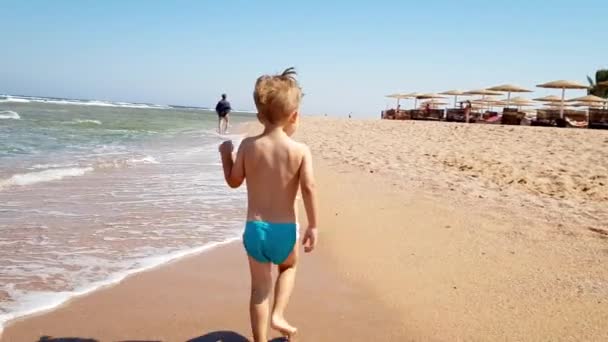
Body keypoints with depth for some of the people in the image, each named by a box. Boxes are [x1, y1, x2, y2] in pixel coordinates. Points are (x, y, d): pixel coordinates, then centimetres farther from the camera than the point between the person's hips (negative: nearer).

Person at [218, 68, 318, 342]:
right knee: (289, 266, 31)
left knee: (259, 288, 13)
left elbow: (233, 181, 5)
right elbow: (309, 188, -17)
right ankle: (278, 315, 19)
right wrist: (313, 226, -8)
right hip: (285, 229, -1)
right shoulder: (300, 150, -11)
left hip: (255, 228, 1)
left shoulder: (248, 146, -5)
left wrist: (226, 154, 21)